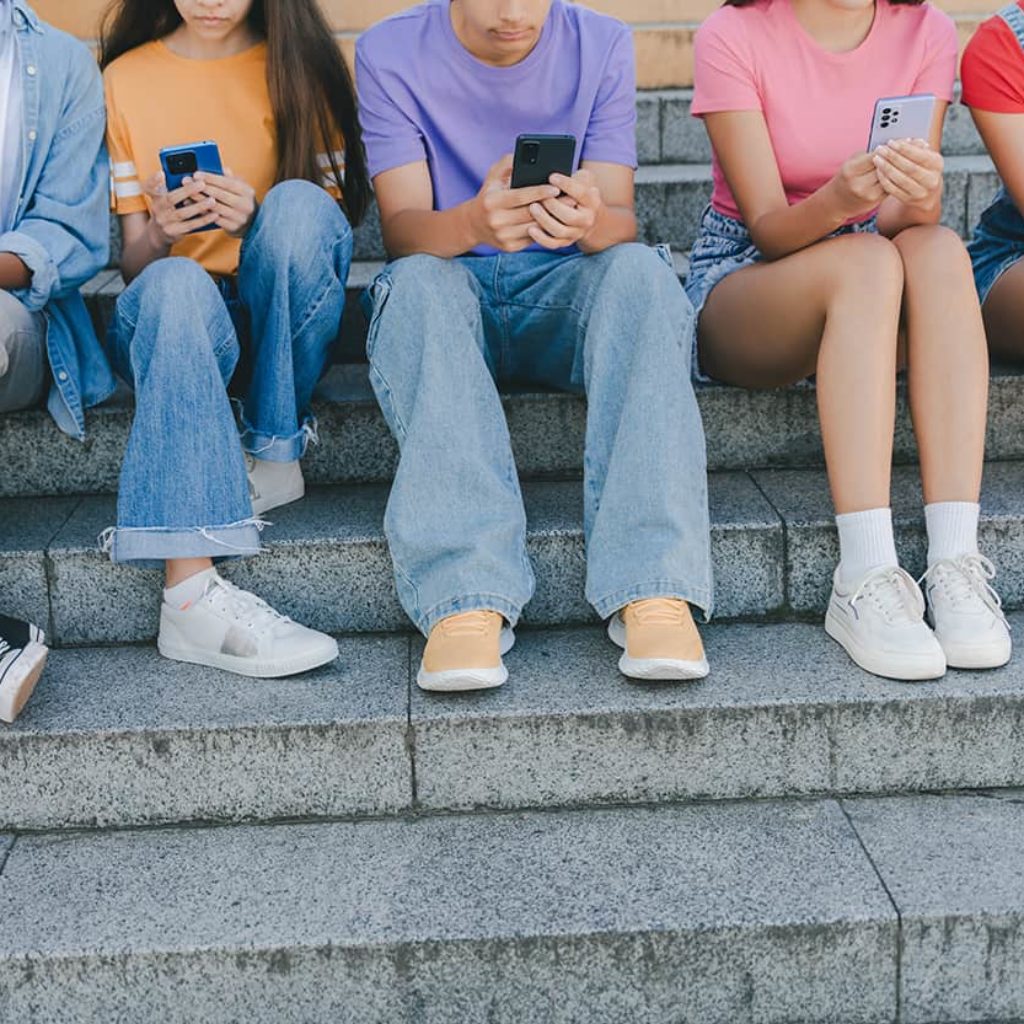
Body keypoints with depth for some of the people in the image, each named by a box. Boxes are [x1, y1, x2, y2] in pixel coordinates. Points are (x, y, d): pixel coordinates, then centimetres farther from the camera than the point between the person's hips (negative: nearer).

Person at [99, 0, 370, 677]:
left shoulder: (302, 63, 8)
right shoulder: (127, 78, 10)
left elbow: (333, 221, 2)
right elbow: (133, 264, 7)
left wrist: (259, 219, -19)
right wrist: (159, 232, -17)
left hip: (285, 317, 0)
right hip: (172, 314, 0)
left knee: (299, 201, -31)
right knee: (176, 283, -37)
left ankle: (271, 453, -19)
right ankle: (194, 593, -50)